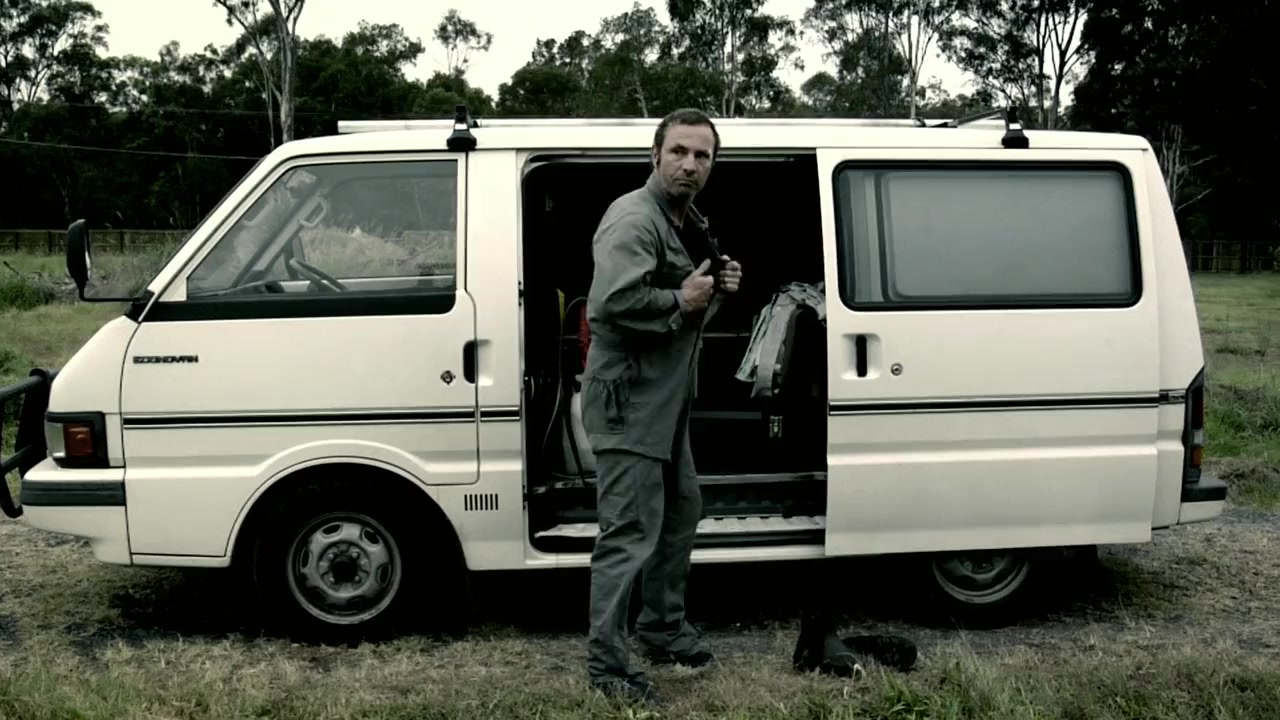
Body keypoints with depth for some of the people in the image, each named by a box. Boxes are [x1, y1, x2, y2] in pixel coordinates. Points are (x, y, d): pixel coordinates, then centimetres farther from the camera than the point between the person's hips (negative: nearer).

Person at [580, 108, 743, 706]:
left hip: (668, 400, 11)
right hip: (629, 400, -11)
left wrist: (718, 288, 4)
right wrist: (680, 301, -20)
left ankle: (663, 629, 38)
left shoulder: (690, 224, 15)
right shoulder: (633, 220, -17)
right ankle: (607, 664, 4)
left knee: (681, 512, 22)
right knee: (631, 534, -7)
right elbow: (611, 302, -31)